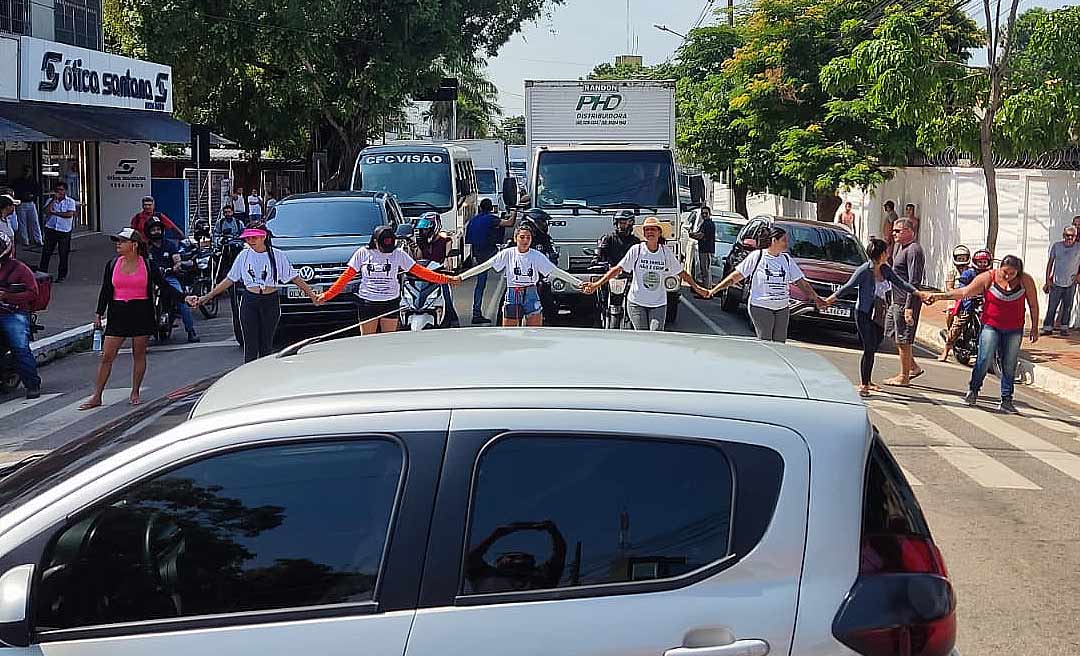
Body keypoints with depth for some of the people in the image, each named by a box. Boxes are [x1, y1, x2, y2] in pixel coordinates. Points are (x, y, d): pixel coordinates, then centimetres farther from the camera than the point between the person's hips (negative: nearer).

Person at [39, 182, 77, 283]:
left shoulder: (70, 201, 3)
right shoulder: (50, 201, 10)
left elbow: (70, 214, -13)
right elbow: (46, 211, -8)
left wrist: (54, 213, -12)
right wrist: (54, 199, -9)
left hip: (64, 231, -2)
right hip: (51, 230, 2)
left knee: (64, 254, 1)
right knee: (46, 252, 2)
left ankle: (62, 275, 11)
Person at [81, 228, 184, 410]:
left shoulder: (147, 265, -2)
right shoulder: (112, 265, 5)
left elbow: (164, 287, 0)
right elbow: (105, 291, 9)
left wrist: (184, 299, -9)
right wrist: (99, 313, 3)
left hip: (142, 313, -1)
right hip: (118, 313, 1)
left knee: (139, 354, 7)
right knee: (106, 356, -2)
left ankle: (135, 393, 20)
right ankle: (96, 396, 2)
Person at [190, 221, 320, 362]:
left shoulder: (278, 256, -1)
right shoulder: (244, 255, 4)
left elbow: (295, 278, 3)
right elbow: (229, 280, 9)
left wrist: (312, 294, -5)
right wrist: (205, 298, 7)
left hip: (270, 302, -1)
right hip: (249, 302, 1)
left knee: (266, 346, 4)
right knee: (250, 346, -4)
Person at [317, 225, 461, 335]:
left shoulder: (398, 254, 0)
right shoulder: (363, 253, -2)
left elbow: (419, 271, 1)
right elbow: (346, 277, 1)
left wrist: (446, 279, -4)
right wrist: (327, 295, -3)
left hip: (391, 303, 1)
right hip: (367, 303, -1)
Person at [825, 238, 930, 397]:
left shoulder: (885, 269, 5)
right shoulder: (864, 271, -14)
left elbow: (900, 282, 8)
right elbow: (848, 286, -8)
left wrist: (917, 292, 0)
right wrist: (832, 298, -11)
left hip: (879, 316, 7)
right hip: (864, 314, -7)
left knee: (874, 348, 11)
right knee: (869, 349, -10)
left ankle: (867, 382, 24)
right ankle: (863, 385, 0)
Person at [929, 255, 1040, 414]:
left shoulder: (1026, 281, -6)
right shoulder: (988, 278, -10)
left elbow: (1033, 305, 4)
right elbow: (965, 292, -7)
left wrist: (1035, 328, 6)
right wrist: (941, 296, -13)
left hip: (1014, 330, 1)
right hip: (991, 327, -1)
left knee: (1009, 366, 5)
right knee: (984, 360, -9)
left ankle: (1006, 401, 14)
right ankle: (973, 390, 12)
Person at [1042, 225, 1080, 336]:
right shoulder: (1056, 246, -1)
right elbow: (1050, 263, 6)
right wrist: (1048, 280, 4)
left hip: (1071, 283, 0)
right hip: (1056, 282, 0)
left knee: (1067, 307, 8)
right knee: (1052, 306, 1)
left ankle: (1064, 327, 19)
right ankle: (1048, 327, 9)